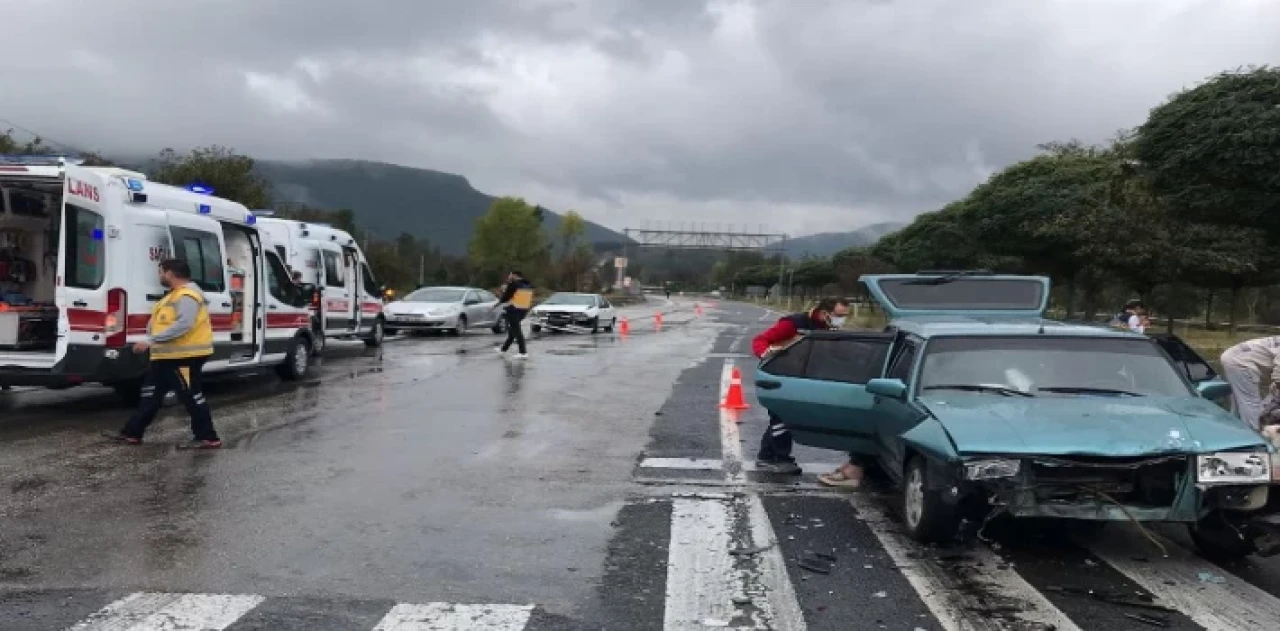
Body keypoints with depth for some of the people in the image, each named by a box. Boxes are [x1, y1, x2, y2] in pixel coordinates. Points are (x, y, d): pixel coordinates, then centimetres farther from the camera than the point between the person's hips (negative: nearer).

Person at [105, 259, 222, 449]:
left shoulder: (187, 296, -19)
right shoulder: (176, 294, 17)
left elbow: (183, 325, -31)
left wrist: (151, 341, -29)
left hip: (184, 356, -11)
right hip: (168, 356, 11)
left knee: (191, 395, -6)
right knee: (151, 394, 16)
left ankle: (208, 438, 0)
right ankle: (132, 433, 25)